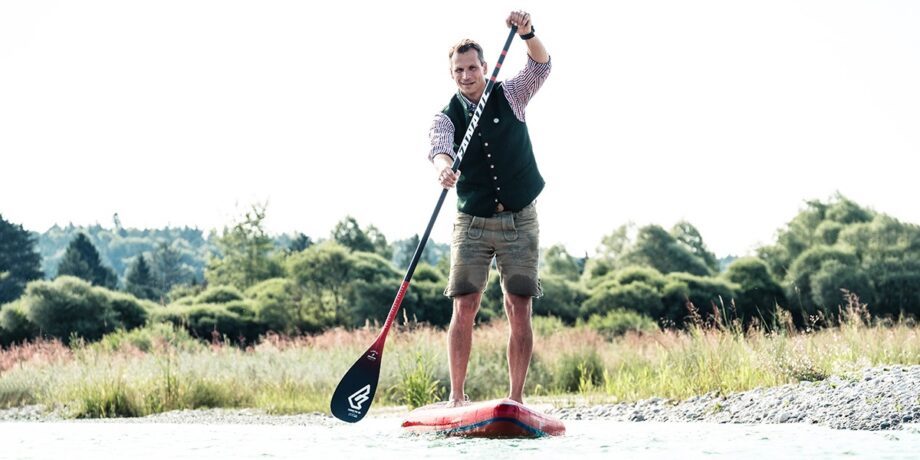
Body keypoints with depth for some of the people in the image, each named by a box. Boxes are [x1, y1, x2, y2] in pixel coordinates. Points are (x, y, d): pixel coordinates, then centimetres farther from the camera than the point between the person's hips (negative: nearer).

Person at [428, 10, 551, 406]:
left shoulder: (510, 97, 3)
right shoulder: (447, 117, 1)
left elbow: (540, 66, -13)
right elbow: (438, 147, -20)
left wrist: (527, 33, -33)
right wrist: (443, 167, -44)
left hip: (519, 221, 0)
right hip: (472, 223, 0)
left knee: (519, 309, -5)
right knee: (464, 307, -9)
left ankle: (516, 398, -2)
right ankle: (456, 396, -4)